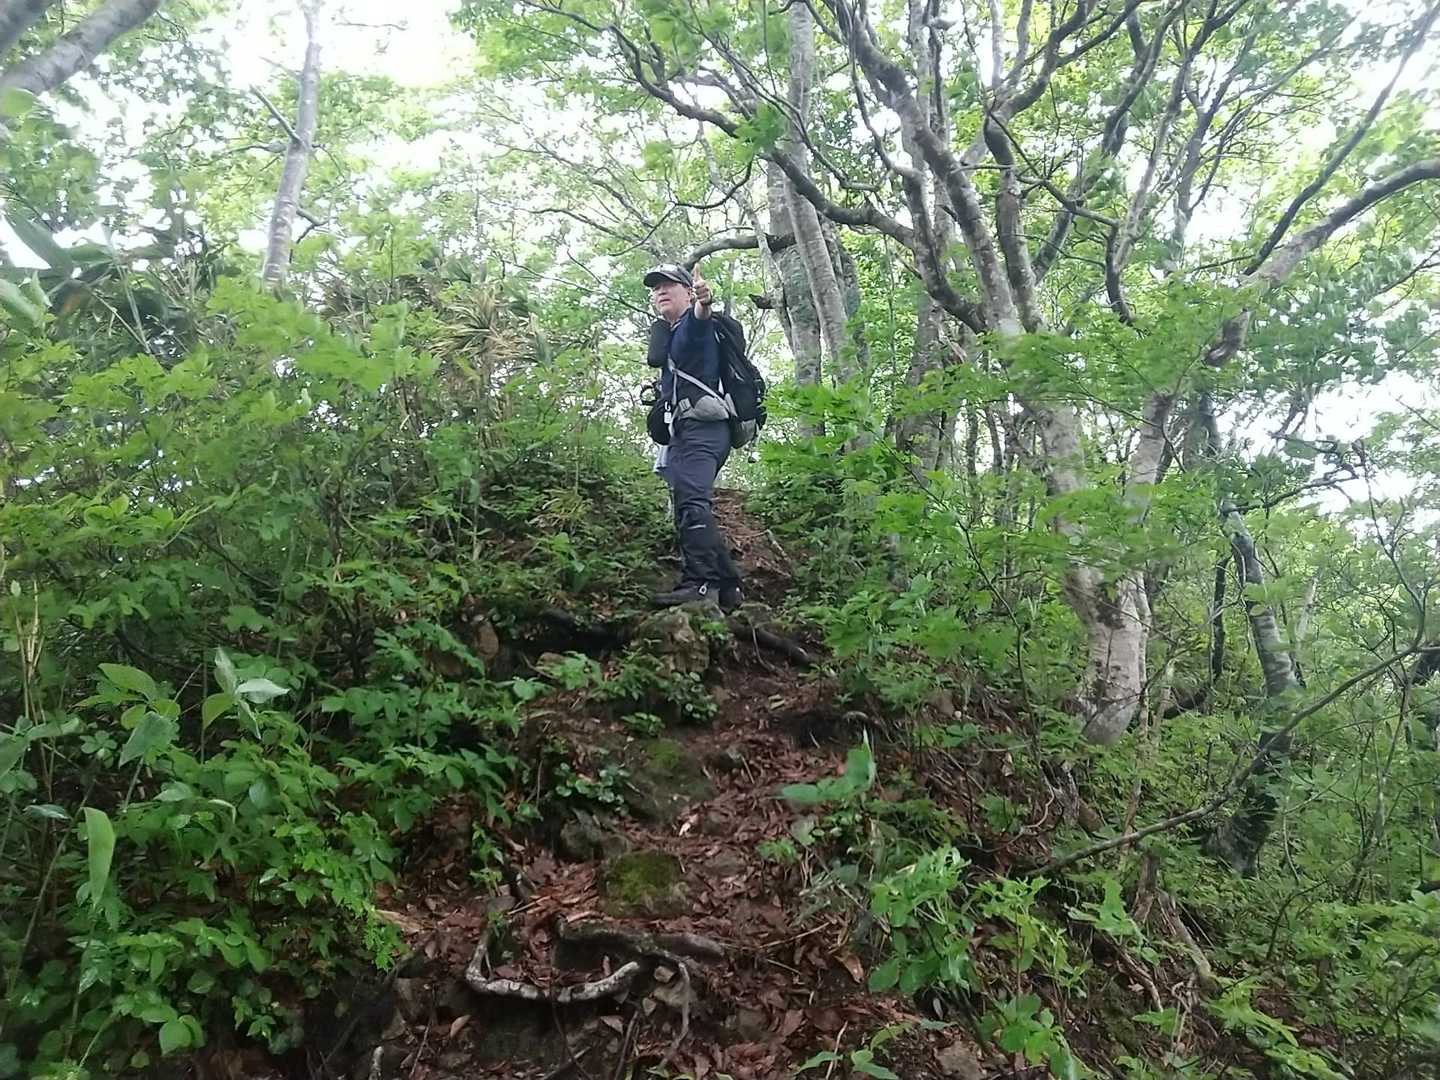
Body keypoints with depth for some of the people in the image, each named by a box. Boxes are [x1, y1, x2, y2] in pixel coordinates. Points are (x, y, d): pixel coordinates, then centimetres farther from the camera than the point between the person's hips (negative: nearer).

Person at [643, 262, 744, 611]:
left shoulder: (693, 324, 0)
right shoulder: (665, 334, 28)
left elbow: (699, 319, -24)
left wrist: (703, 304, -48)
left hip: (702, 426, -10)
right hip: (683, 430, 10)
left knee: (691, 500, -26)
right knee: (694, 508, 11)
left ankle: (699, 583, -36)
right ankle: (728, 587, 14)